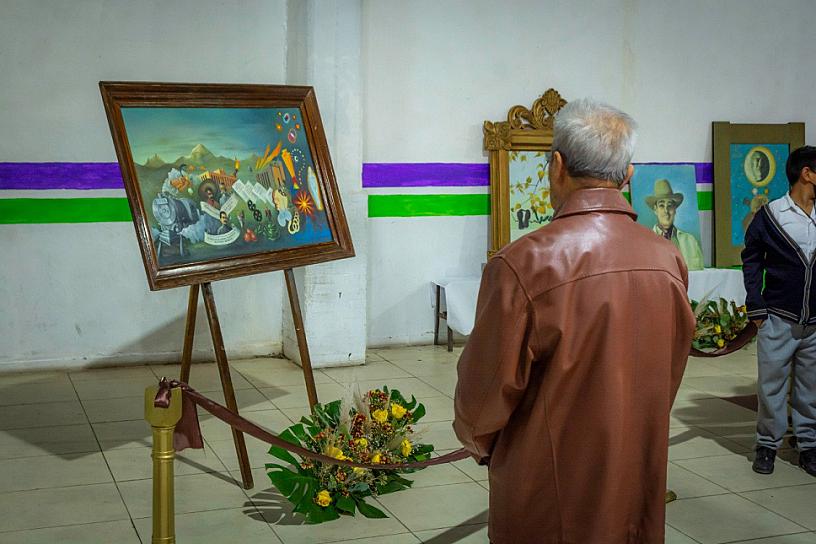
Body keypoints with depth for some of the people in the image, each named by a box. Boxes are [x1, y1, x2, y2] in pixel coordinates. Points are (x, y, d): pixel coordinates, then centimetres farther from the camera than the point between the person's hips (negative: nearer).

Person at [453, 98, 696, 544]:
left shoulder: (523, 264, -22)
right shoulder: (668, 260, -6)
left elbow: (485, 389, -13)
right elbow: (668, 379, 7)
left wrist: (477, 441, 8)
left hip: (548, 498, -4)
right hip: (639, 489, 5)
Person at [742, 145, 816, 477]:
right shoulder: (770, 215, -5)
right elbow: (752, 262, 1)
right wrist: (756, 310, -4)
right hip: (778, 320, -3)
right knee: (771, 386, 5)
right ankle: (768, 445, 18)